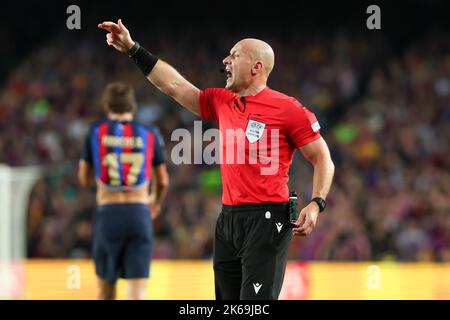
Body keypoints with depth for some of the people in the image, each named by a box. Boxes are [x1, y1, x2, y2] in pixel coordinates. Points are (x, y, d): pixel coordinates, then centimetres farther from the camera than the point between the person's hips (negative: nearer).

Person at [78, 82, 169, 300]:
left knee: (106, 291, 17)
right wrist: (156, 202, 34)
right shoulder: (149, 134, 5)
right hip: (139, 213, 0)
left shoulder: (96, 131, 3)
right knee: (137, 292, -5)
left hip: (108, 212, 0)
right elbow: (163, 182, 13)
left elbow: (84, 179, 9)